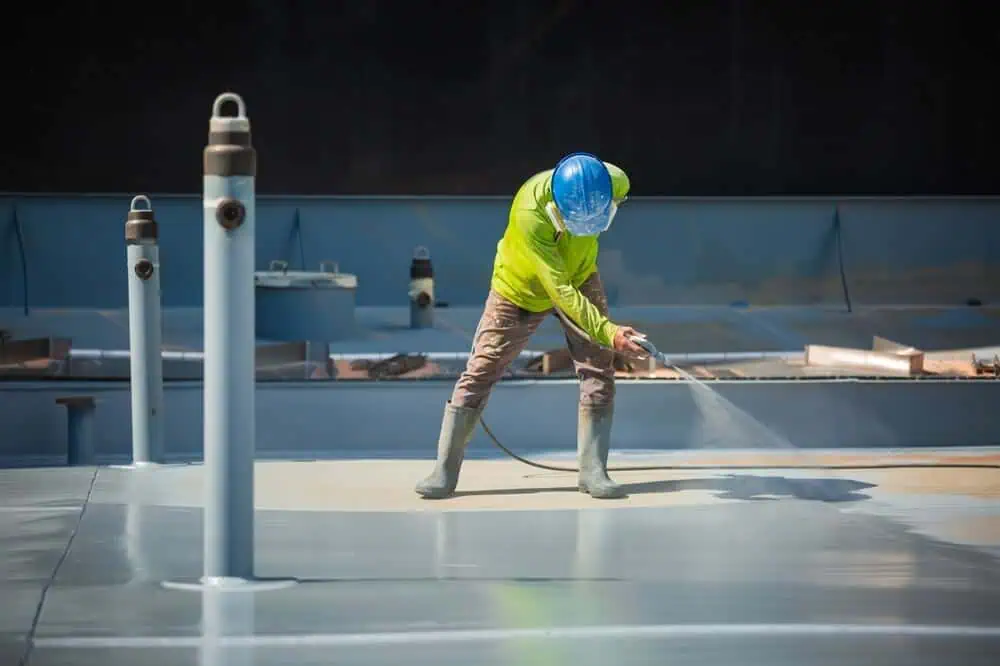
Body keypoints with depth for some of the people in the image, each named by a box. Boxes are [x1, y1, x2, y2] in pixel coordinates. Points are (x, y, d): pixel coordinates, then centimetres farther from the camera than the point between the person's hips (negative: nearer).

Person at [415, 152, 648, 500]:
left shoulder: (613, 182, -27)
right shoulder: (530, 214, -41)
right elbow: (561, 292, -42)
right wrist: (609, 333, -49)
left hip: (581, 276, 3)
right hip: (519, 289, -3)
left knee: (599, 369, -10)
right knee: (479, 373, -3)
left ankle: (593, 470, -3)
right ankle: (445, 471, 5)